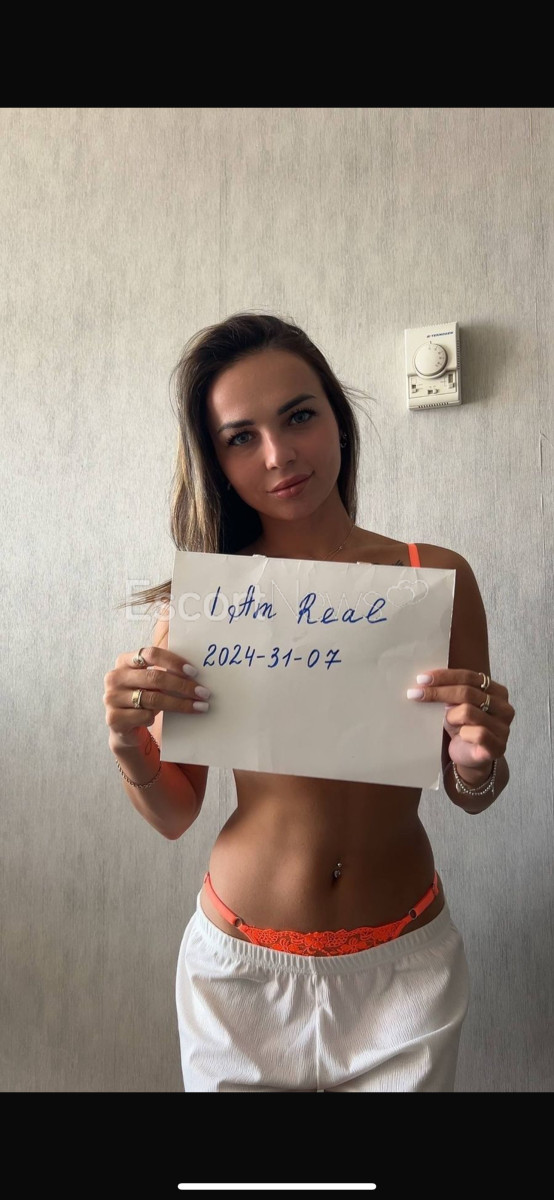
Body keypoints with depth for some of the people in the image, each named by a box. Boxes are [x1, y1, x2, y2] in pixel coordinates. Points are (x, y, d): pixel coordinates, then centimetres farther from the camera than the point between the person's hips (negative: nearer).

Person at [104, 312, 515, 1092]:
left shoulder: (438, 577, -10)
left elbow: (471, 799, -1)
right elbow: (174, 815, -4)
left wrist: (477, 766, -22)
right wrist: (129, 747, -23)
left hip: (405, 966, 1)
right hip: (238, 966, 0)